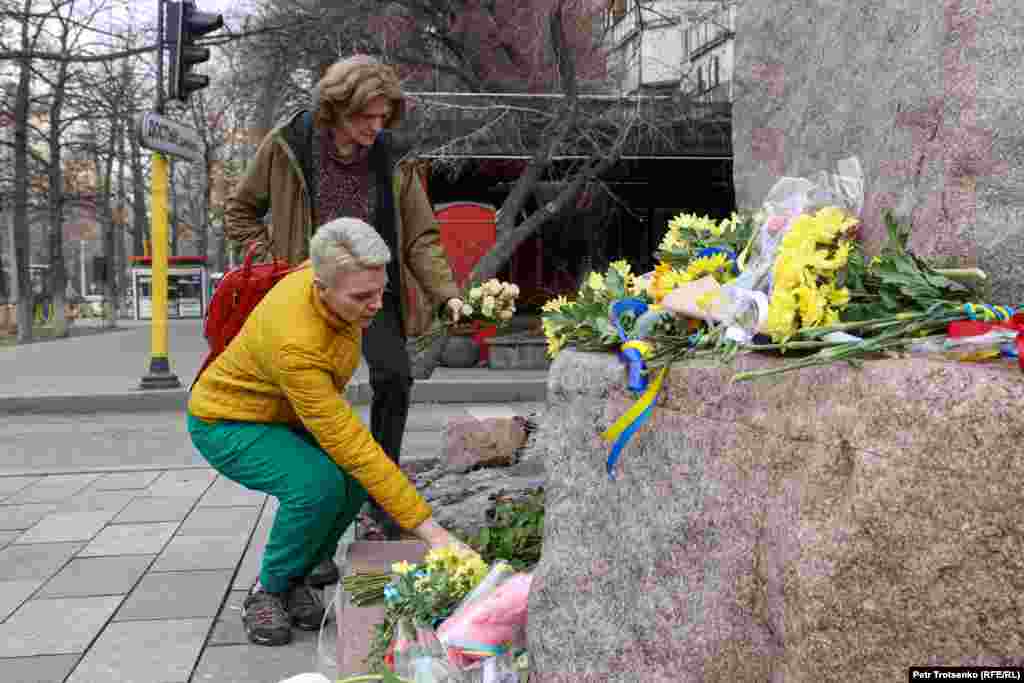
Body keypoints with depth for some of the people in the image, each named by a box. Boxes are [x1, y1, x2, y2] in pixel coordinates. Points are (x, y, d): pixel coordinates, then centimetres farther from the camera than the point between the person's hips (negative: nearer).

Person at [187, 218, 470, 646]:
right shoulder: (295, 342, -40)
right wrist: (428, 528, -40)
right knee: (317, 485, -32)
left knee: (356, 480, -17)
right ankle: (268, 591, -6)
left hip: (284, 414, 7)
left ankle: (298, 576, 6)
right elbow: (351, 446, -40)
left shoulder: (330, 274, -17)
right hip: (226, 423, -7)